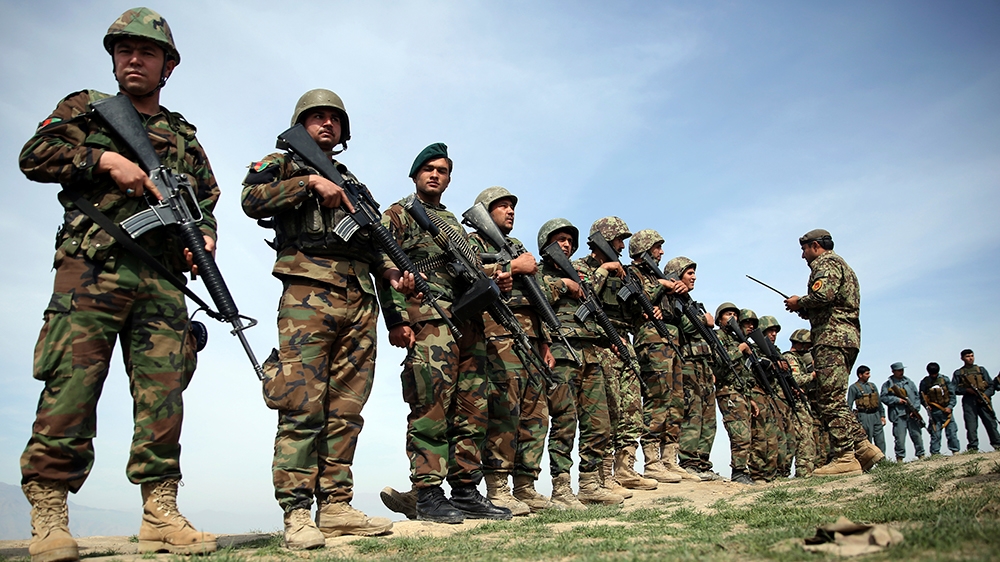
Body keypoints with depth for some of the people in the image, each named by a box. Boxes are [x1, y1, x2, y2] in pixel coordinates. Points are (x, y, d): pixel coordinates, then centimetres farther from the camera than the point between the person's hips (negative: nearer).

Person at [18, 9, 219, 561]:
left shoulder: (185, 137, 24)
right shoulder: (85, 107, 17)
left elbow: (206, 200, 21)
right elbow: (34, 156, 5)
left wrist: (205, 236, 0)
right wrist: (106, 159, -7)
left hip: (161, 278, 3)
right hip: (91, 266, -2)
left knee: (163, 392, -2)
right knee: (70, 385, -8)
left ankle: (160, 514, 3)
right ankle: (47, 515, -2)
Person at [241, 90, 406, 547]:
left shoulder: (350, 181, 29)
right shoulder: (282, 164, 16)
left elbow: (369, 242, 24)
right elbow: (252, 199, -5)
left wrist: (391, 269, 5)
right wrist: (311, 181, -9)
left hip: (360, 300, 5)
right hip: (308, 294, -5)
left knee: (345, 409, 3)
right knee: (302, 406, -11)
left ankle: (335, 507, 7)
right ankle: (296, 513, -8)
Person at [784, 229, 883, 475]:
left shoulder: (826, 263, -3)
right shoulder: (840, 265, 29)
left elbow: (822, 295, -22)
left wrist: (798, 303, -5)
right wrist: (804, 309, 17)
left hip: (832, 337, -11)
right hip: (847, 337, 11)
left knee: (830, 401, -12)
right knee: (831, 400, 11)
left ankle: (845, 458, -13)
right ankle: (863, 447, 6)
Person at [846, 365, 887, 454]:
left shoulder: (872, 385, 15)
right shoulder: (853, 388, -3)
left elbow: (879, 401, 20)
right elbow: (849, 404, -5)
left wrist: (882, 415, 14)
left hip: (876, 415, 6)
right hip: (864, 416, -6)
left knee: (880, 440, 5)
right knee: (867, 441, -3)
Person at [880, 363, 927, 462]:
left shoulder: (909, 382, 15)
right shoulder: (887, 384, 5)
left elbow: (917, 396, 12)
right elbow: (883, 397, -3)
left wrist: (915, 409, -1)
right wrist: (897, 400, -12)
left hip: (912, 414, 3)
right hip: (898, 415, -3)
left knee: (917, 435, 6)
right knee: (900, 438, -5)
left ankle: (921, 455, 18)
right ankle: (899, 458, 2)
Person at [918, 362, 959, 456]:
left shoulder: (945, 379, 3)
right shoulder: (924, 382, 2)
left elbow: (952, 394, 4)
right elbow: (922, 397, 7)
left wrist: (950, 406, -6)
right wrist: (926, 405, -9)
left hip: (946, 410, 1)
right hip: (933, 412, -1)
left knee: (952, 432, 0)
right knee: (935, 434, -1)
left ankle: (955, 451, 9)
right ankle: (935, 453, 3)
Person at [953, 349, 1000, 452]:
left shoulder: (981, 370, 17)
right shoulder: (958, 373, 13)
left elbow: (991, 385, 11)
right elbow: (954, 389, 6)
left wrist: (985, 395, -6)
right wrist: (966, 390, -10)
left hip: (983, 400, 1)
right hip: (969, 402, -1)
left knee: (991, 423, -4)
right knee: (971, 426, -5)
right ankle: (973, 447, -4)